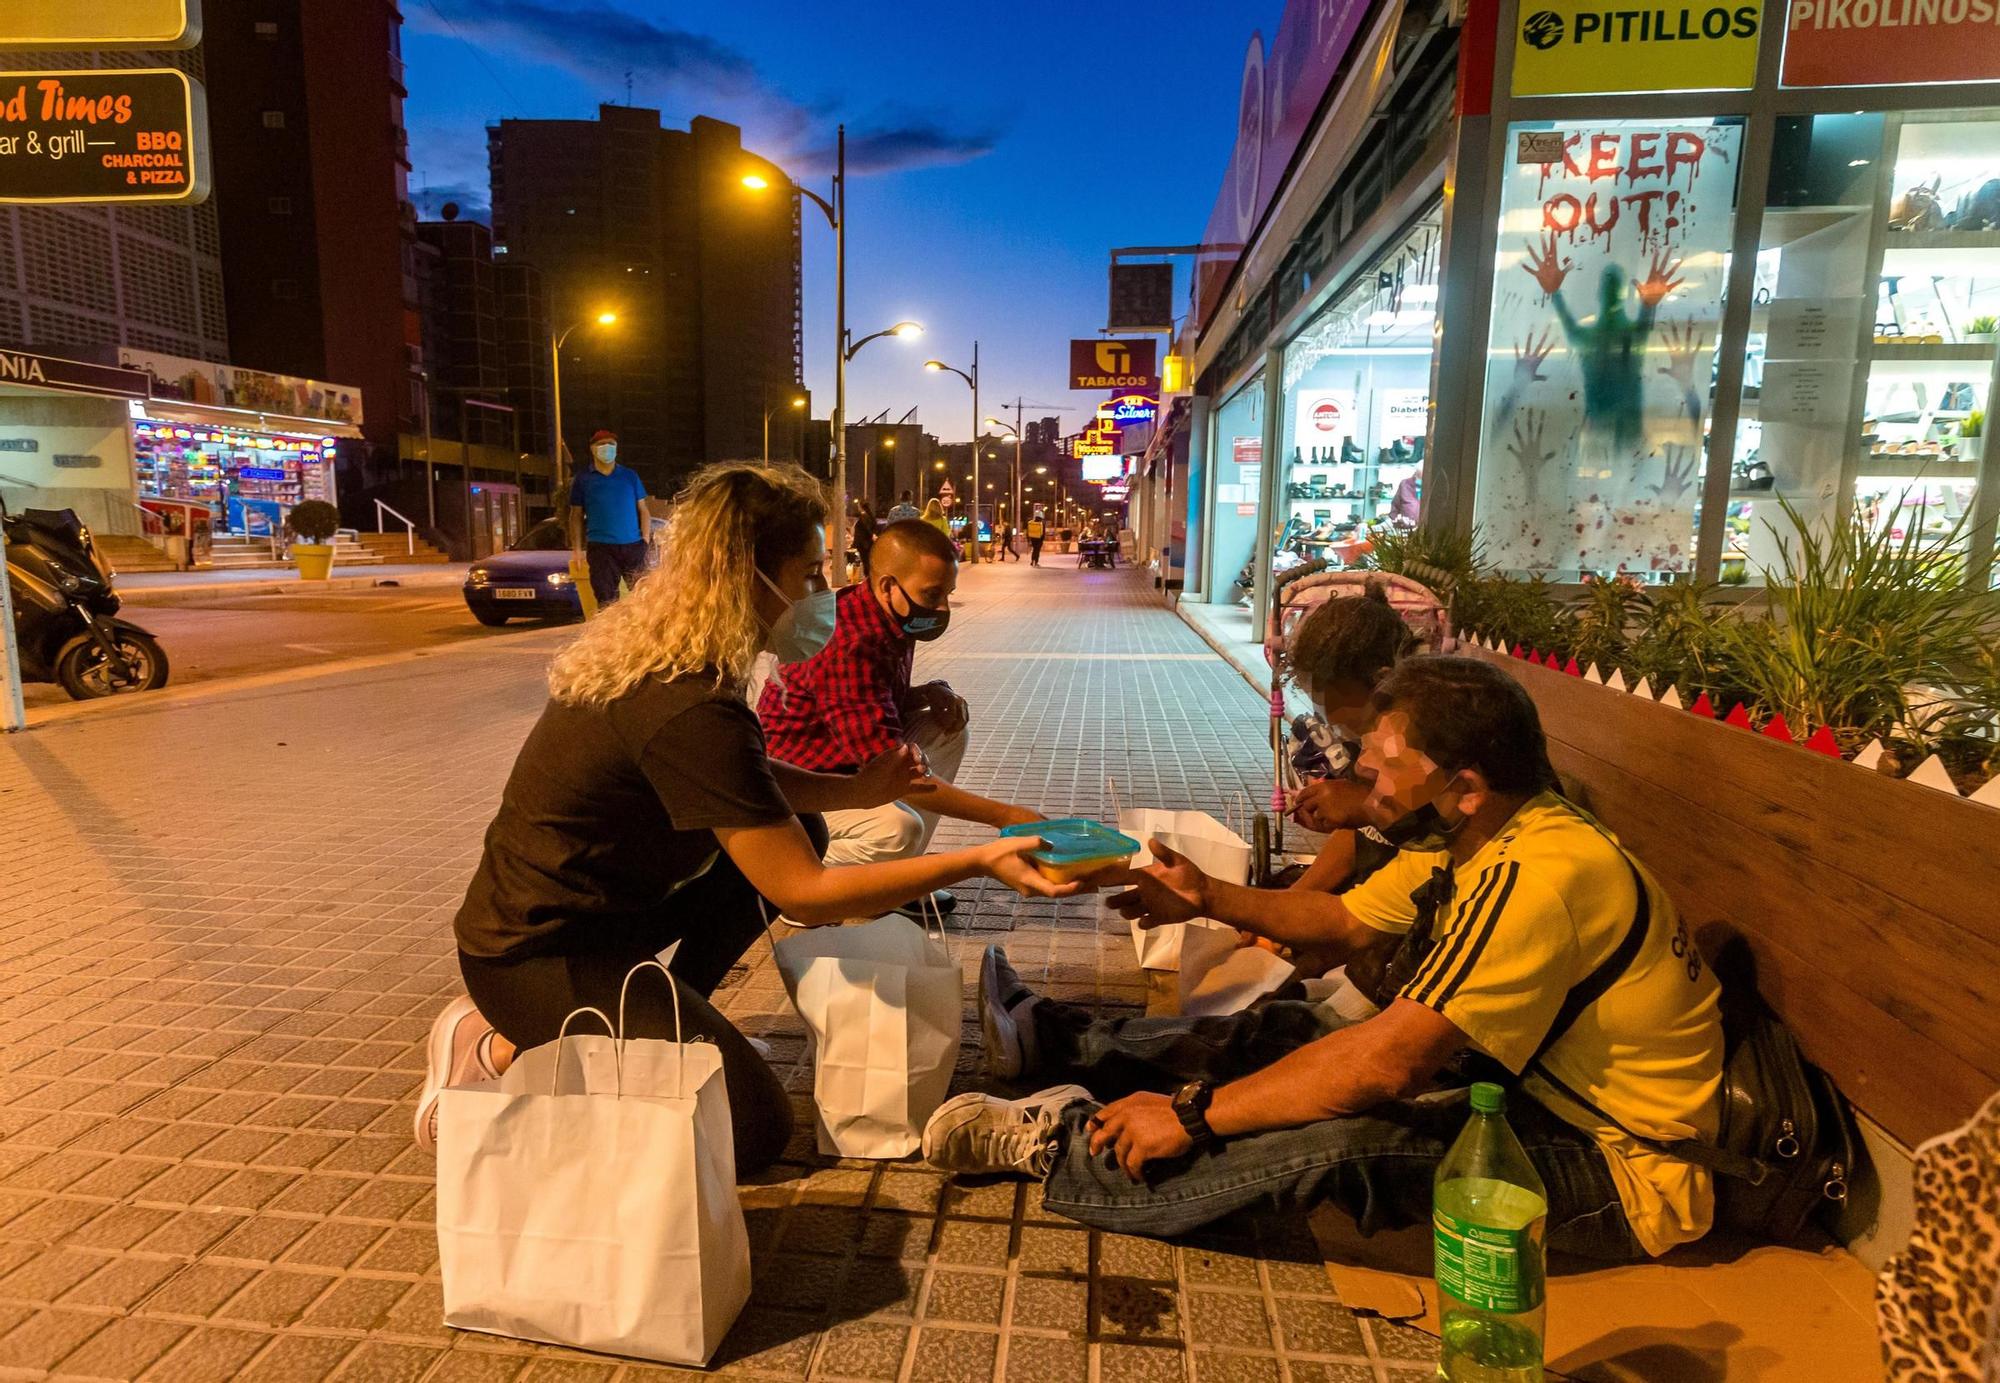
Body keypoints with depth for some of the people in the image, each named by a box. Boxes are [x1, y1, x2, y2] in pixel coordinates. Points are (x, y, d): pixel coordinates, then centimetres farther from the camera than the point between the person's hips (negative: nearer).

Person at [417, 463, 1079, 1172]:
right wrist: (977, 861, -24)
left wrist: (855, 789, -1)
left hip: (594, 899, 9)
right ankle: (508, 1053, 0)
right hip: (533, 957, -9)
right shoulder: (691, 709, -29)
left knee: (792, 830, 8)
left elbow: (748, 784, 13)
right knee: (754, 1126, -7)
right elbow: (801, 894, -26)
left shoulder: (656, 650, 0)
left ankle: (661, 1023, 11)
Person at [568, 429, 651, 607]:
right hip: (601, 548, -1)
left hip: (633, 546, 1)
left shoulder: (630, 475, 12)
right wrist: (578, 549, 1)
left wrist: (645, 541, 0)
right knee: (606, 601, 0)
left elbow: (643, 510, 12)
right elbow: (576, 516, 9)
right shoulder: (583, 478, 8)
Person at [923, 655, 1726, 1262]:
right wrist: (1209, 898, -5)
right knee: (1283, 1035, 1)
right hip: (1537, 1090, 9)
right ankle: (1052, 1037, 12)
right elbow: (1345, 918, 11)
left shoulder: (1537, 875, -31)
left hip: (1621, 1169, -9)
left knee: (1332, 1136, -29)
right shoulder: (1468, 839, -1)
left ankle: (1056, 1147, -12)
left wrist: (1192, 1114, -27)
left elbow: (1385, 1062, -34)